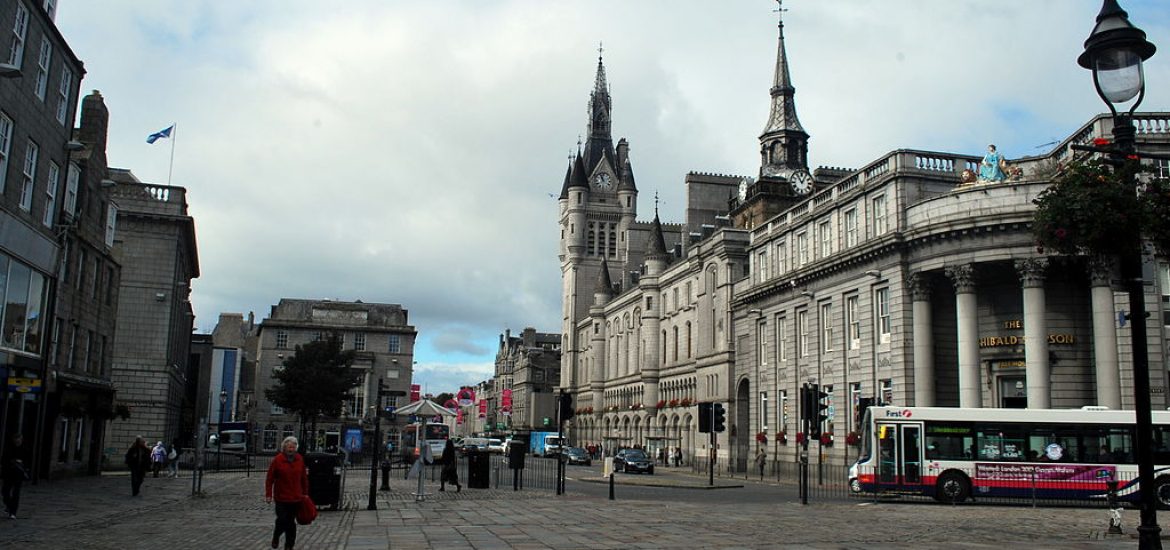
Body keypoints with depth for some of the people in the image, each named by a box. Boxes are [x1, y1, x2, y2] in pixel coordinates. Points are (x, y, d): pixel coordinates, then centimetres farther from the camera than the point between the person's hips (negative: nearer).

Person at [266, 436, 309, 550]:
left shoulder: (300, 459, 3)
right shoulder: (277, 460, -8)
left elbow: (304, 478, 9)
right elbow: (269, 479, -5)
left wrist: (305, 493, 10)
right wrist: (268, 495, -8)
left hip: (296, 498, 3)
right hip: (281, 498, -3)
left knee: (291, 522, 8)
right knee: (282, 520, -5)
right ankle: (276, 537, 26)